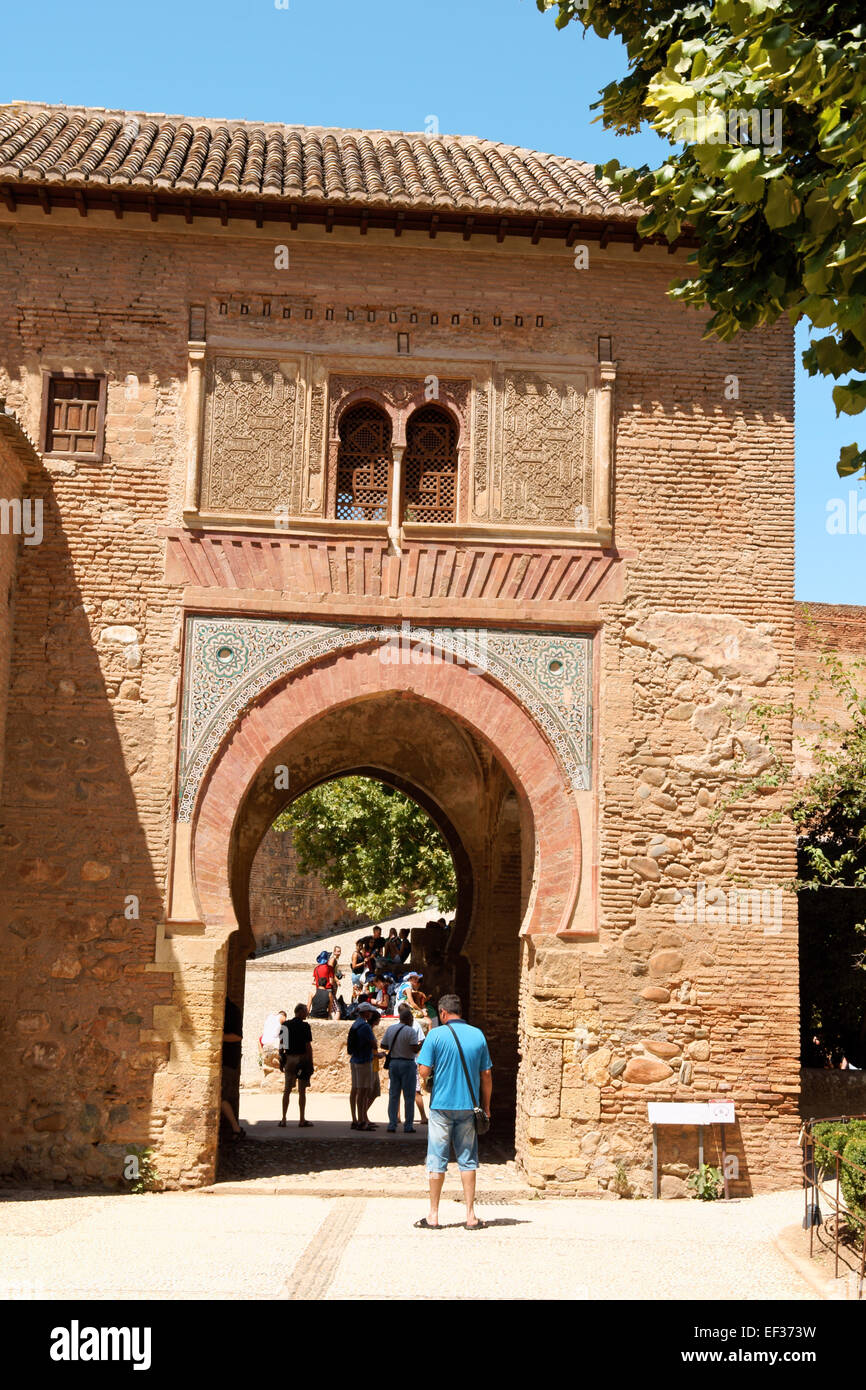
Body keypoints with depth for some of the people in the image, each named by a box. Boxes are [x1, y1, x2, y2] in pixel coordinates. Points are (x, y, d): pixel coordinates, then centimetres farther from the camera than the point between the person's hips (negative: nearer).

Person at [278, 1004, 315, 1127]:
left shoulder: (285, 1025, 7)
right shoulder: (305, 1026, -9)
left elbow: (281, 1044, 10)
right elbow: (308, 1046, -11)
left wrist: (281, 1061, 16)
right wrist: (311, 1063, -6)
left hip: (288, 1059, 5)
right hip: (302, 1059, -5)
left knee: (287, 1090, 9)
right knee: (302, 1091, 1)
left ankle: (283, 1119, 8)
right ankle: (302, 1120, 3)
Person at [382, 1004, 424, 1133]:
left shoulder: (390, 1029, 6)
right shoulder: (411, 1031, -11)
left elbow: (383, 1046, 11)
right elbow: (415, 1049, -19)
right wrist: (422, 1045, 0)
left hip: (393, 1063, 5)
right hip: (407, 1063, -5)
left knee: (393, 1095, 10)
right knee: (409, 1096, 3)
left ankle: (392, 1125, 7)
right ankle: (408, 1126, 4)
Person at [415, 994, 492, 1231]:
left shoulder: (436, 1035, -7)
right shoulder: (478, 1035, 3)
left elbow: (424, 1071, -12)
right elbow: (486, 1075, 6)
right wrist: (486, 1106, 14)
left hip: (442, 1105, -3)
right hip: (469, 1106, 3)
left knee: (437, 1160, 5)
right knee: (467, 1161, 8)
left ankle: (433, 1215, 9)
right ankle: (470, 1215, 8)